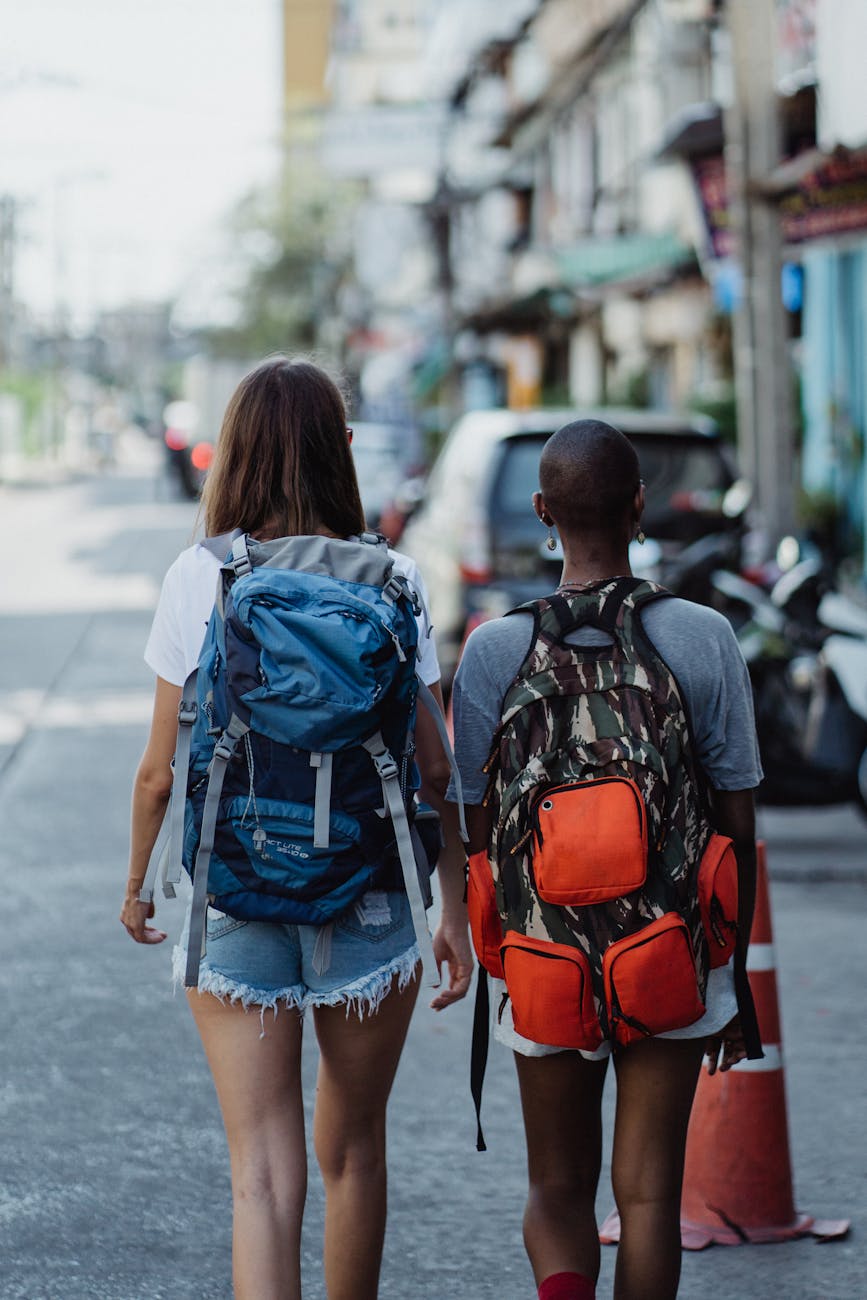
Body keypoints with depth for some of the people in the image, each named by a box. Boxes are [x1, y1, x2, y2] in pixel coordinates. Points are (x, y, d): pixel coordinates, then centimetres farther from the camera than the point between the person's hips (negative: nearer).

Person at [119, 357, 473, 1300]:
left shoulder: (197, 580, -6)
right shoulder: (392, 580, -4)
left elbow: (160, 771, -2)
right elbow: (433, 770, -4)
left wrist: (136, 884, 14)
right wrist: (455, 910, 5)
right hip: (370, 897, 1)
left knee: (263, 1172, -1)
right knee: (352, 1151, 20)